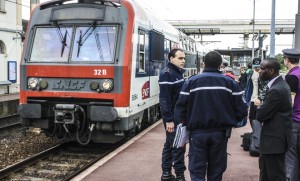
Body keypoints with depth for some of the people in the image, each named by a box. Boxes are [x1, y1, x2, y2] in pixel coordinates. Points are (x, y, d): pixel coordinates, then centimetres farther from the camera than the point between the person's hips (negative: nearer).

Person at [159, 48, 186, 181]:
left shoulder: (179, 72, 13)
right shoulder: (167, 74, -15)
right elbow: (164, 99, -22)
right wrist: (169, 120, -24)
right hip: (172, 117, -9)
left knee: (170, 144, 14)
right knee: (178, 146, -4)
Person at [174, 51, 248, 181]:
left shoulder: (191, 81, -3)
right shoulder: (230, 82, -1)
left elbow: (180, 108, -6)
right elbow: (241, 110, -4)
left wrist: (184, 123, 9)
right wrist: (230, 121, 13)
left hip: (197, 132, -1)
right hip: (220, 132, 2)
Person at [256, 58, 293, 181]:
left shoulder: (276, 90, -26)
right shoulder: (280, 84, 8)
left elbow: (260, 115, -22)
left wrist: (260, 107, -3)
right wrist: (263, 106, -8)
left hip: (274, 140, -10)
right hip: (275, 138, 10)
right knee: (265, 171, 23)